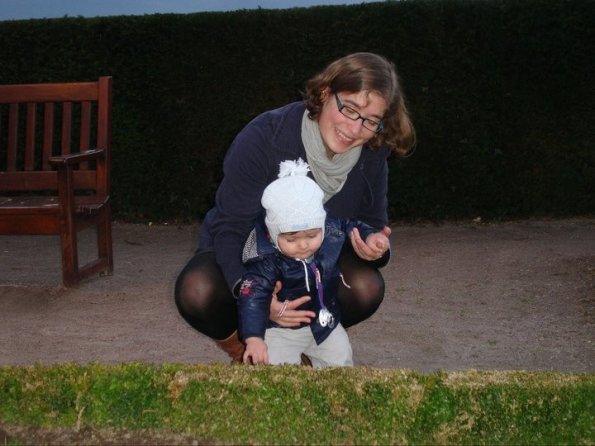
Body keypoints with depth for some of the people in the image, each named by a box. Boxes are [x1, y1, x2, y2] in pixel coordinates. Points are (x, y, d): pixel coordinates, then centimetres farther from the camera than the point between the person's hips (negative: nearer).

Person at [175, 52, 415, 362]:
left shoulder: (372, 155, -14)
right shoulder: (264, 137, -28)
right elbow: (230, 228, -29)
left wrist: (375, 248, -32)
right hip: (242, 257, -3)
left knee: (366, 286, -29)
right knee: (197, 292, -36)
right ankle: (243, 351, 1)